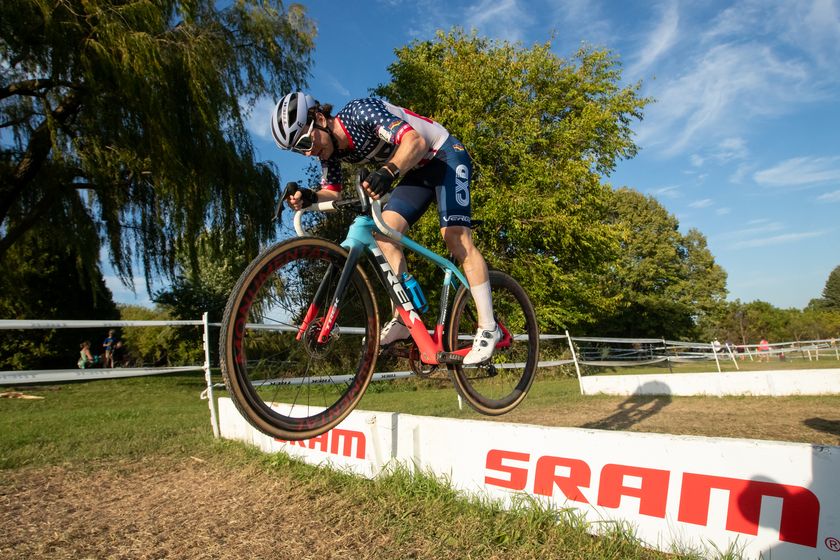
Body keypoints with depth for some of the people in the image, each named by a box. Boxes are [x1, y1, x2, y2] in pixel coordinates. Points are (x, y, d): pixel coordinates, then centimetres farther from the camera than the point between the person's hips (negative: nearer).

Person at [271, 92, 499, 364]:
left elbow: (415, 142, -39)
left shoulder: (361, 111, -28)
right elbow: (332, 193, -2)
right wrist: (308, 197, -24)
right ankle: (401, 320, -5)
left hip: (446, 156, -8)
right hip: (418, 171, 8)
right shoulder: (331, 150, -5)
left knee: (454, 236, -20)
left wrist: (388, 172, -57)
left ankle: (488, 327, -13)